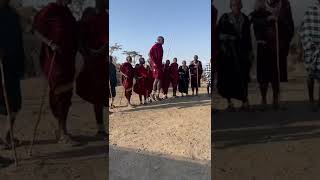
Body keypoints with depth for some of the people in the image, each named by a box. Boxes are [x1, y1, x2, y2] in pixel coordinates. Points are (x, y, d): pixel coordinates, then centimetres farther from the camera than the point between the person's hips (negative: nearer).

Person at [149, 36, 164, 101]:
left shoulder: (160, 47, 18)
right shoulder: (155, 46, -8)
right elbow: (150, 54, -18)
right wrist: (154, 62, -22)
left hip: (159, 64, 9)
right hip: (156, 64, -9)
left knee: (159, 79, 5)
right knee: (157, 78, -10)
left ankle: (157, 95, 9)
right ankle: (153, 93, 0)